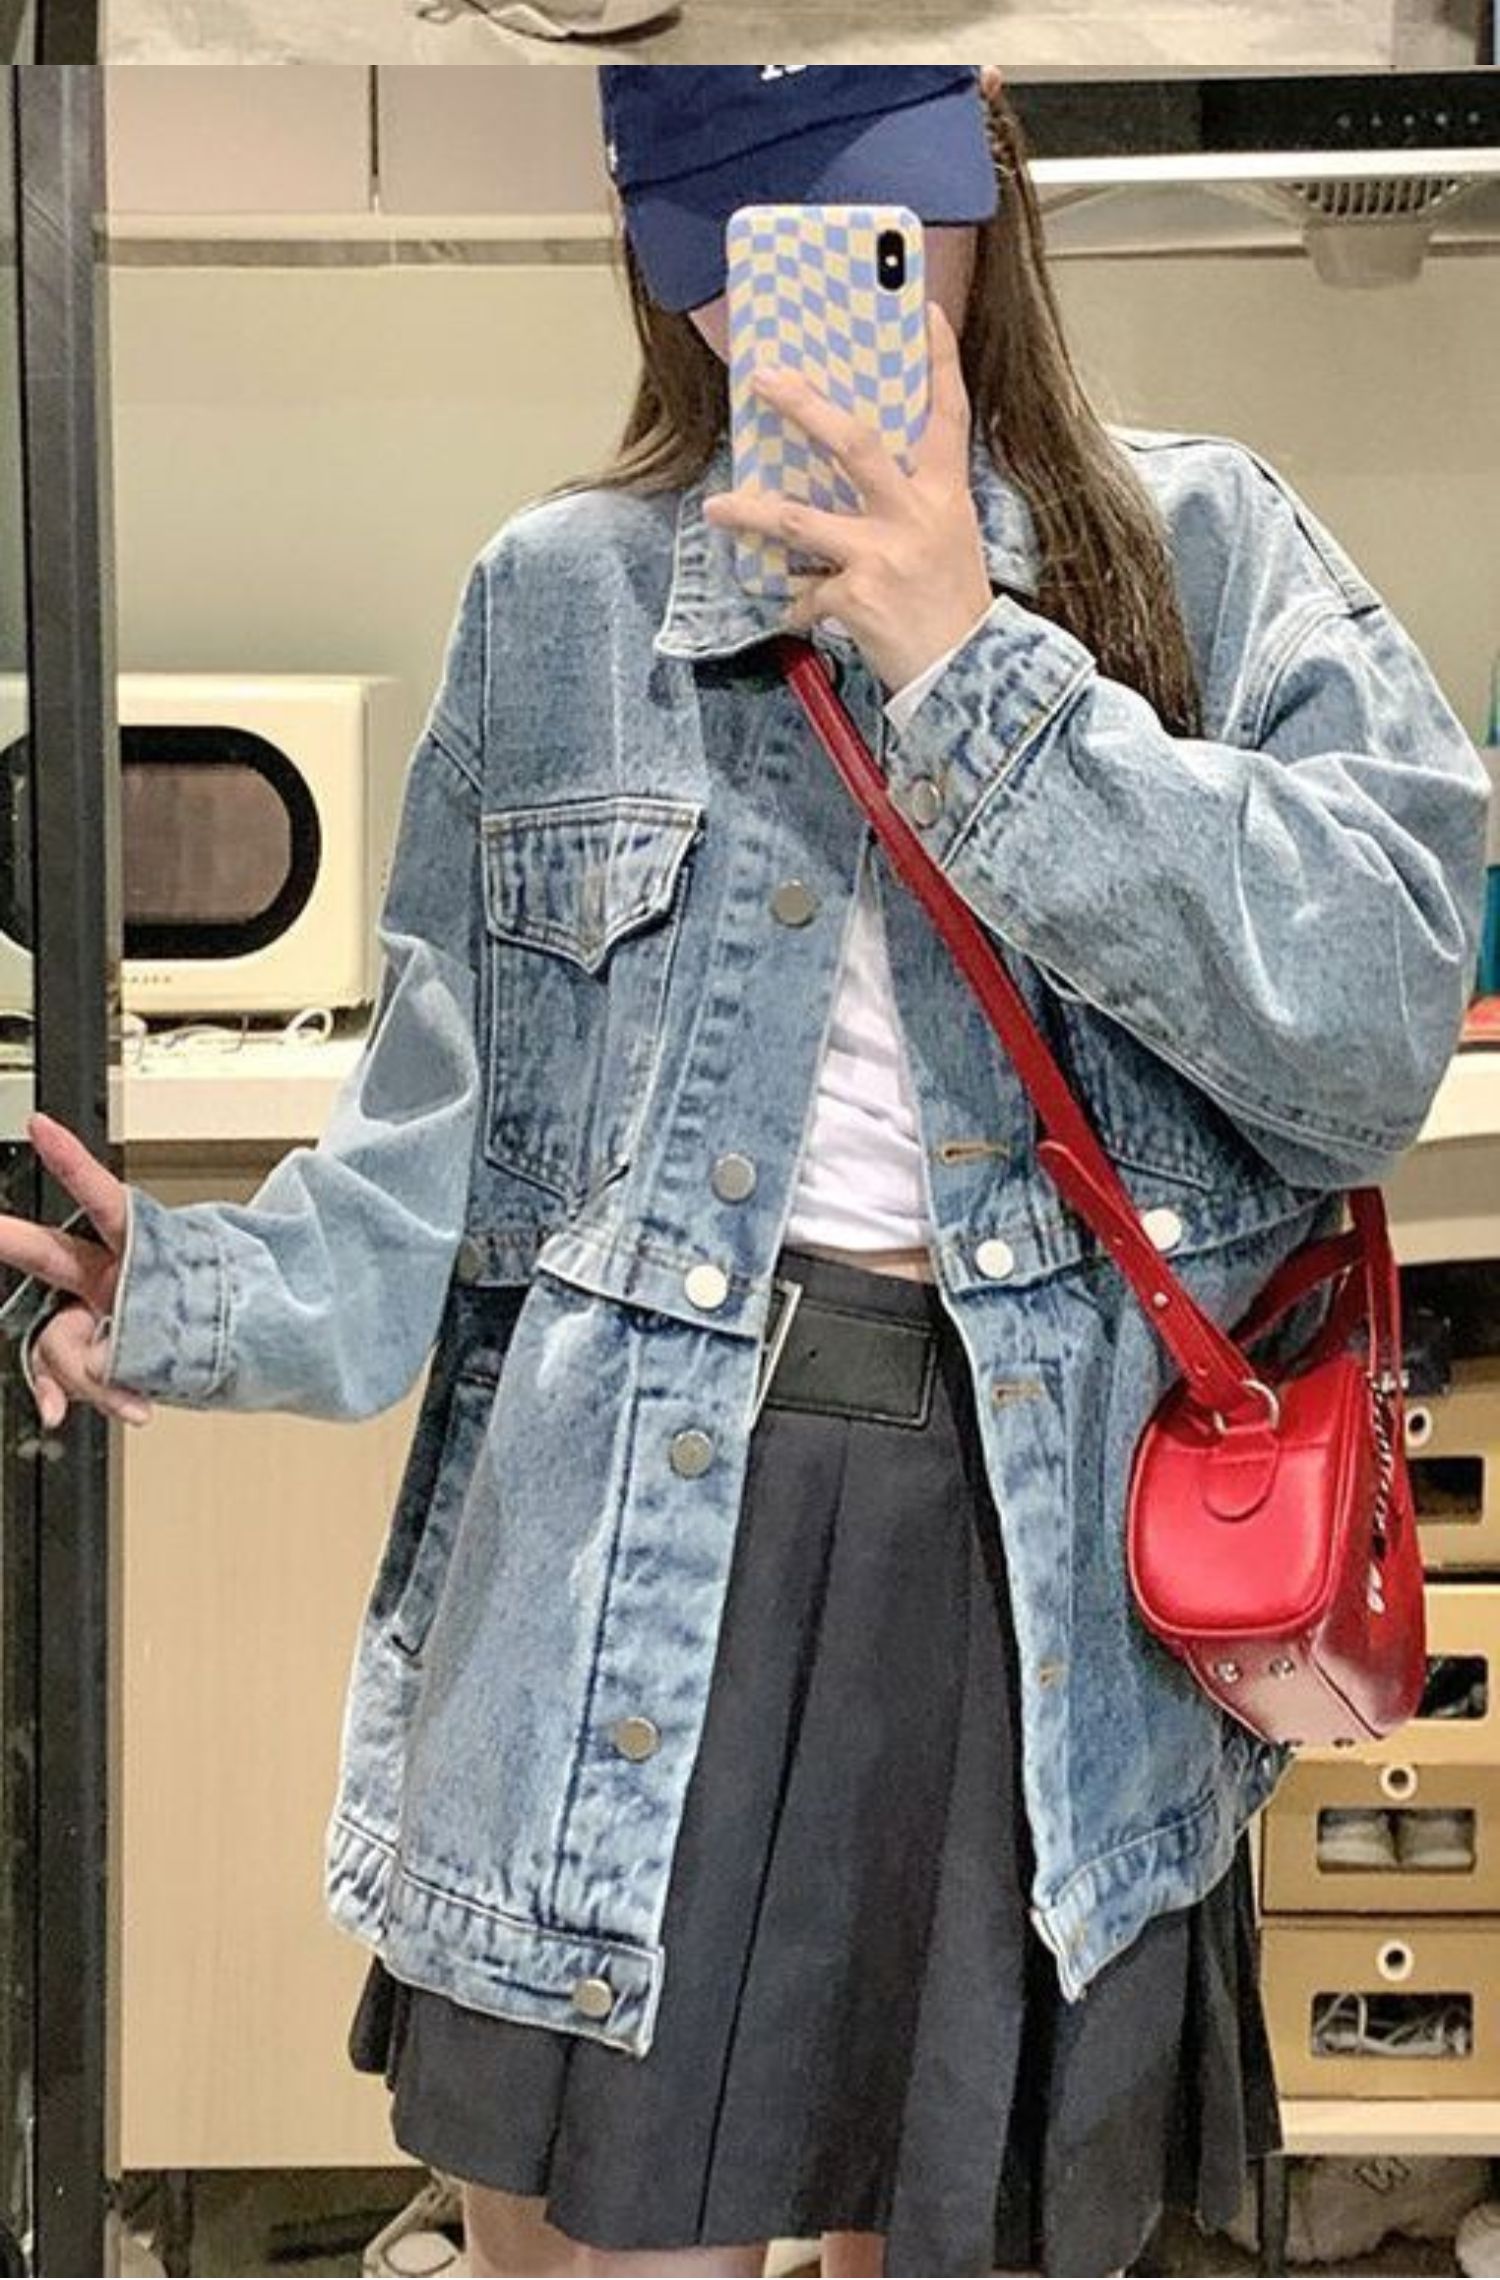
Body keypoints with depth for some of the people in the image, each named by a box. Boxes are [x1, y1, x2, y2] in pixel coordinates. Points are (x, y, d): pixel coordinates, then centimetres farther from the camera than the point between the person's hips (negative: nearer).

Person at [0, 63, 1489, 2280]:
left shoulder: (1200, 552, 2)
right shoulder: (556, 598, 7)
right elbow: (454, 1140, 7)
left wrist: (968, 669, -16)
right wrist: (202, 1298, -11)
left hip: (1059, 1570, 0)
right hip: (630, 1561, 1)